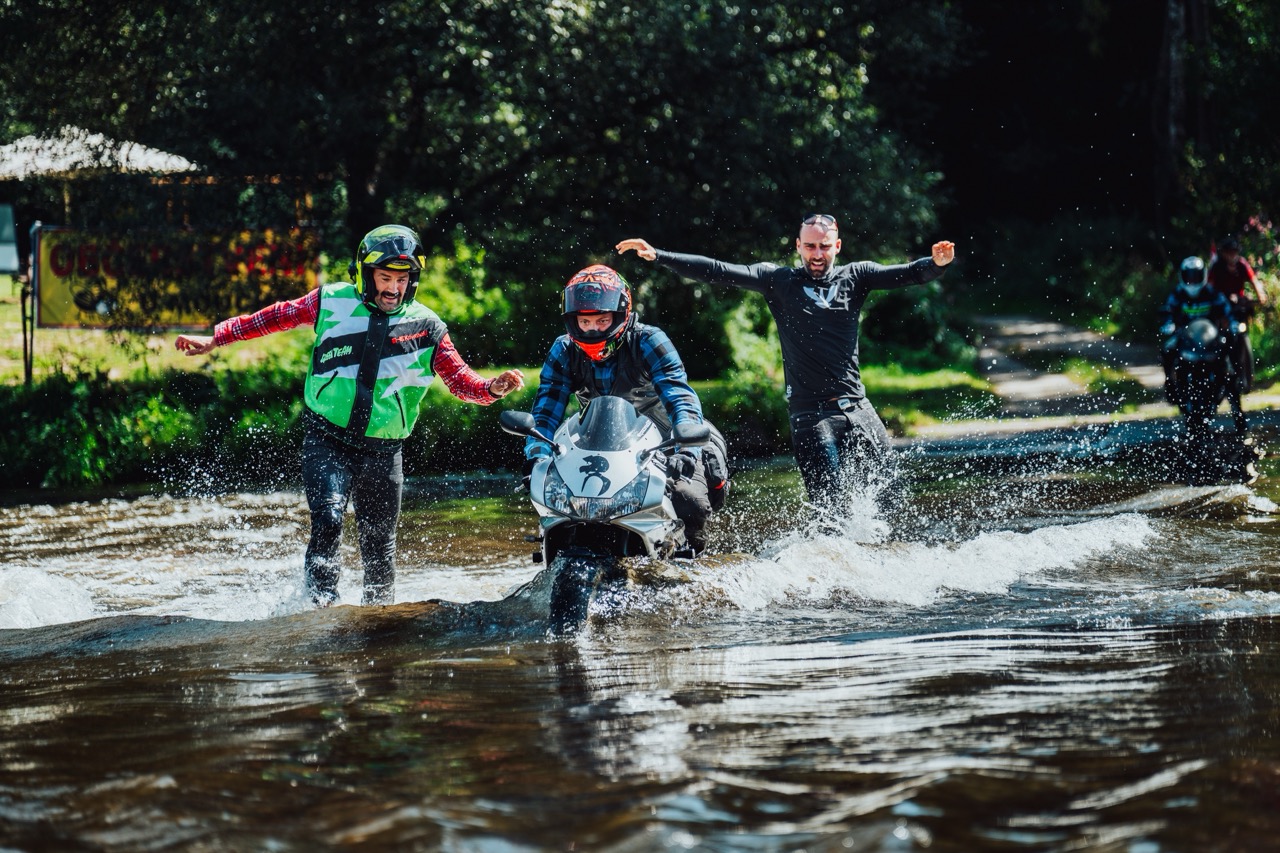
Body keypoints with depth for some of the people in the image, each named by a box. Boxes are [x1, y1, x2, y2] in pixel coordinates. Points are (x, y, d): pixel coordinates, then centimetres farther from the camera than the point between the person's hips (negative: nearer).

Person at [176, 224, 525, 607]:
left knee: (378, 543, 8)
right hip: (327, 439, -1)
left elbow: (460, 378, 4)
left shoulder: (426, 327, 2)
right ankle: (321, 597, -9)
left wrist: (493, 388, -17)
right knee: (328, 519, -22)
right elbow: (275, 317, 10)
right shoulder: (332, 302, 0)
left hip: (383, 450, 2)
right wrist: (215, 339, 9)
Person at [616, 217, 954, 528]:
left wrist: (935, 264, -27)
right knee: (829, 504, -7)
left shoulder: (855, 277, 7)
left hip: (857, 406, 2)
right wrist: (658, 256, -10)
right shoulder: (778, 280, 4)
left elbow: (904, 274, -5)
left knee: (885, 490, 3)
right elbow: (718, 272, -2)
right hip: (810, 412, -2)